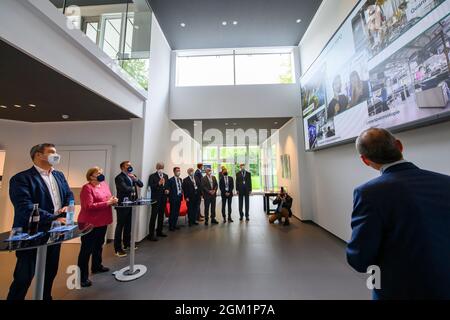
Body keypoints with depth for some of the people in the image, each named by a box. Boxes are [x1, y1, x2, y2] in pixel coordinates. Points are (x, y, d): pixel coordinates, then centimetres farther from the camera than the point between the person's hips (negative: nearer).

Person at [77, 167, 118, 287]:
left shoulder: (104, 184, 6)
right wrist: (107, 203, -26)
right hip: (89, 223, -8)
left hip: (102, 222, 8)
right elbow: (89, 206, -24)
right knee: (86, 249, 5)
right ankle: (82, 276, 19)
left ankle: (97, 266, 42)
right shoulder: (87, 188, -18)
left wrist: (113, 200, -6)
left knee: (99, 246, 23)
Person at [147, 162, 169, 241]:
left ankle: (159, 231, 29)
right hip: (156, 198, -6)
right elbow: (151, 187, -14)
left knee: (161, 216, 15)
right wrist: (159, 183, -29)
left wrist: (167, 190, -3)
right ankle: (151, 234, 7)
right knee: (153, 216, -2)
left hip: (163, 198, 6)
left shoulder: (166, 176, 12)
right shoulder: (152, 176, -6)